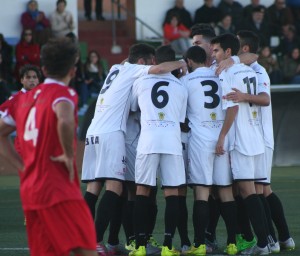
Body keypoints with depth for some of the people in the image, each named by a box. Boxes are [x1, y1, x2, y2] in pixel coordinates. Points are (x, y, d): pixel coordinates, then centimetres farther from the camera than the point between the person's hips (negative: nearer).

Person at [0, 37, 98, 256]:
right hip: (59, 188, -8)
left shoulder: (25, 98, 16)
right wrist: (69, 156, -15)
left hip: (29, 189, 8)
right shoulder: (63, 93, -6)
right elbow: (65, 121, -29)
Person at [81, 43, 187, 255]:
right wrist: (180, 64, 5)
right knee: (114, 187, -11)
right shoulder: (131, 70, 2)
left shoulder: (117, 69, 25)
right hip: (111, 134, -8)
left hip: (94, 133, 8)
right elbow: (159, 69, -13)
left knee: (93, 188, 6)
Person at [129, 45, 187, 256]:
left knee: (143, 191, 6)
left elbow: (133, 108, 26)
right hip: (172, 140, 0)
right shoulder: (181, 87, 14)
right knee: (172, 192, 2)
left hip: (148, 140, 0)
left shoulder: (141, 82, 11)